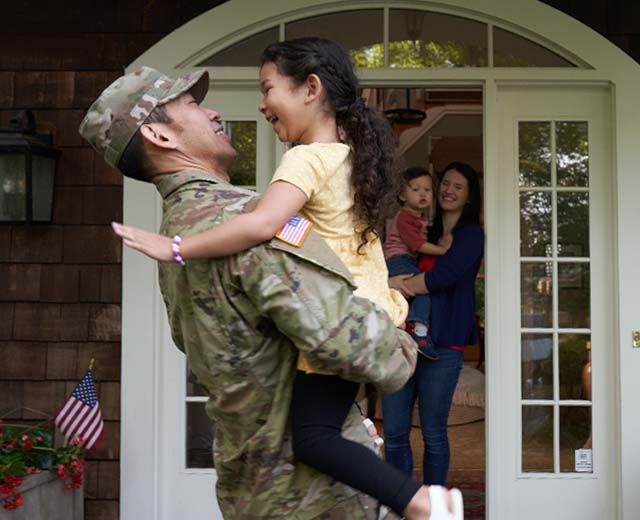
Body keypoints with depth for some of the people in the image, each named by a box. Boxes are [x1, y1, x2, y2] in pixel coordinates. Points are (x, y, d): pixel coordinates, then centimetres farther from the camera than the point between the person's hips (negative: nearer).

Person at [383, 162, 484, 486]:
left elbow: (443, 276, -13)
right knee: (394, 432, 4)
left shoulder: (471, 235, 2)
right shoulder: (425, 233, 20)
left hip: (442, 344, -5)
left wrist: (396, 284, -8)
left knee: (433, 434, 2)